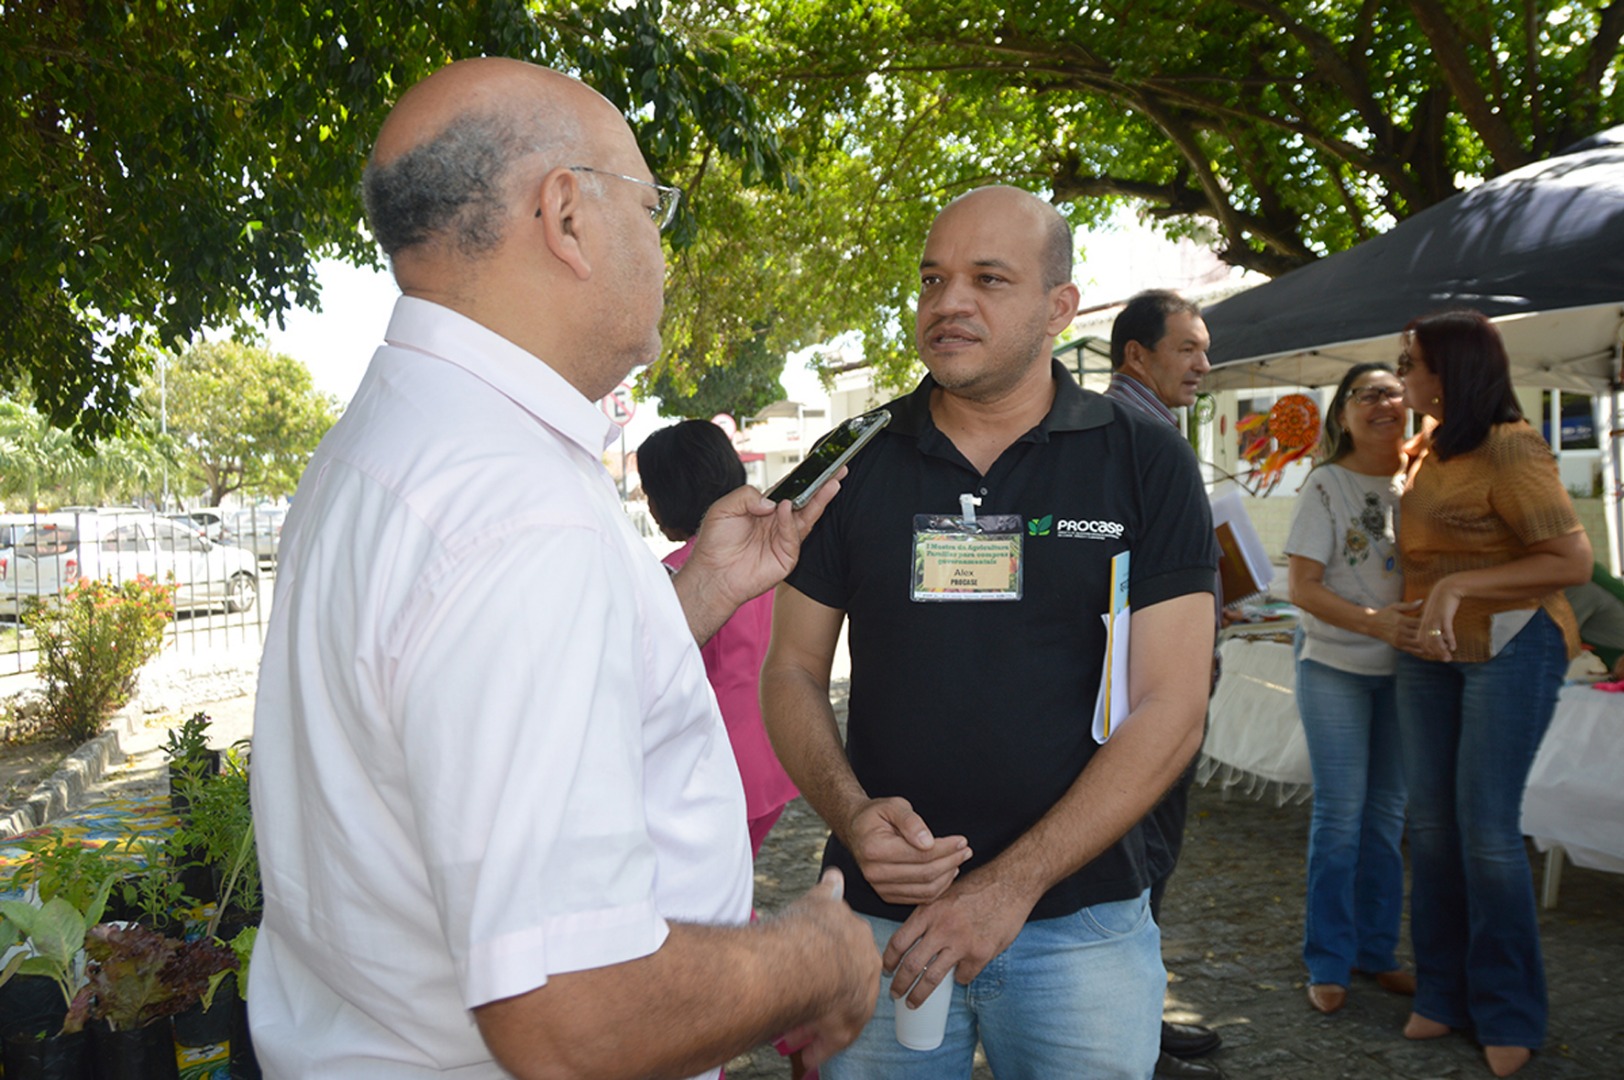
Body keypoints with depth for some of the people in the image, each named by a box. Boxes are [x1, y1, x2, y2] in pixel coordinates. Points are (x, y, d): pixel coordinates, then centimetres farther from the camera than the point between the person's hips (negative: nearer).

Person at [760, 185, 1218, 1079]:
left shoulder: (1146, 465, -4)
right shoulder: (853, 464, 2)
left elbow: (1170, 704, -8)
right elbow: (792, 670, 5)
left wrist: (1012, 883, -15)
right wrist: (851, 812, -14)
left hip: (1080, 921, -1)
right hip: (878, 919, 2)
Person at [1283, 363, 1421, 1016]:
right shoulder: (1327, 484, -7)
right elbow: (1303, 587, -11)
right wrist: (1375, 622, -23)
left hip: (1401, 666, 4)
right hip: (1335, 668, -4)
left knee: (1387, 814, 10)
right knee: (1340, 815, -2)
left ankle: (1376, 950, 23)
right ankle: (1328, 964, 10)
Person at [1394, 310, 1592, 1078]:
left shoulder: (1509, 450, -17)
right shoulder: (1427, 447, 7)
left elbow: (1573, 561, -19)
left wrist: (1460, 585, -24)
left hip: (1510, 646, -8)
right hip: (1429, 650, 8)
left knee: (1486, 829, -5)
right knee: (1430, 821, 8)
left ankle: (1508, 1014, 11)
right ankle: (1442, 992, 21)